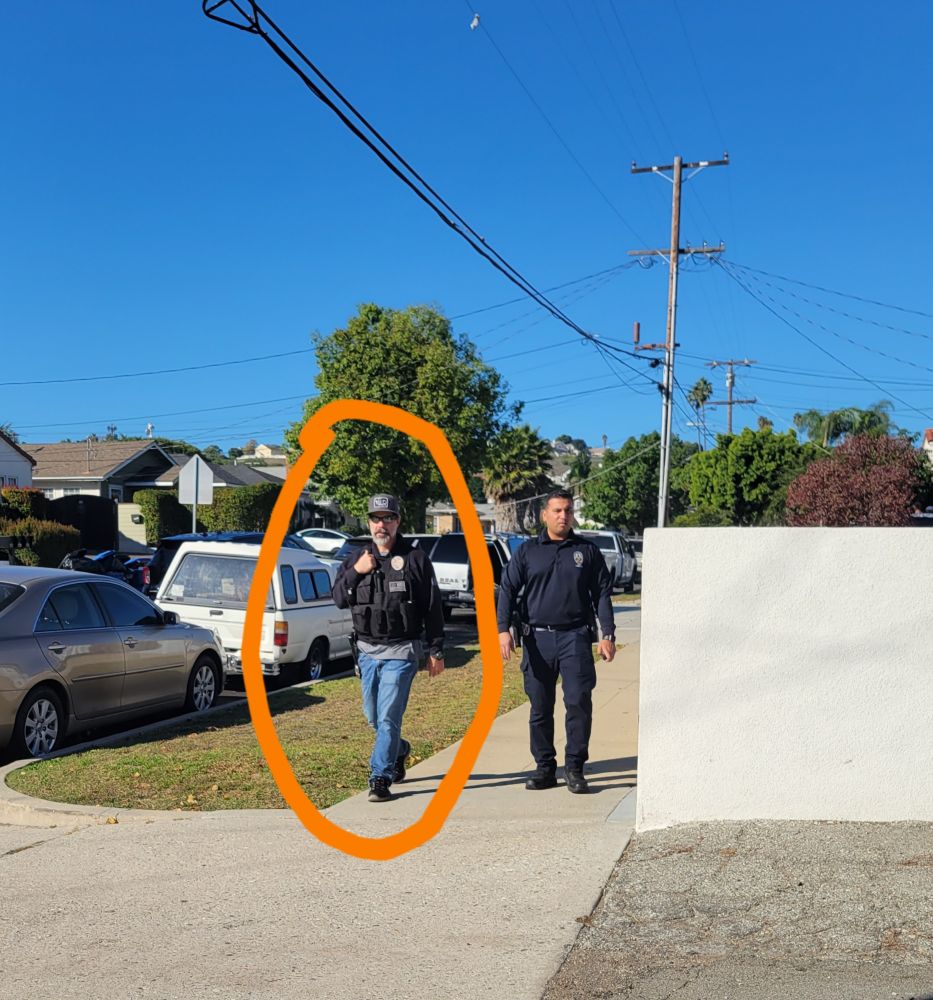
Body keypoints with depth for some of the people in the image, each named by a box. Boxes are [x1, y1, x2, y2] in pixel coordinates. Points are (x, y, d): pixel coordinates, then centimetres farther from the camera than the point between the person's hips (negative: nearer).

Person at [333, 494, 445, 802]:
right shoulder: (355, 559, 9)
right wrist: (355, 572, -13)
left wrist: (436, 651, -1)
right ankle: (399, 750, 41)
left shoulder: (416, 559, -2)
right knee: (373, 715, 15)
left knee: (388, 716, -10)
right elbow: (338, 599, 3)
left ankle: (380, 777, -3)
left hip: (401, 651, -4)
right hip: (367, 650, 5)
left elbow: (433, 609, 0)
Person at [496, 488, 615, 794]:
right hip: (537, 639, 1)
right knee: (540, 707, 5)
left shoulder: (588, 551, 9)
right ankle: (545, 768, 16)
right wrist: (504, 629, -10)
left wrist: (607, 634, 0)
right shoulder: (527, 552, 8)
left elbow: (603, 594, 9)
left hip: (575, 637, -1)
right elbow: (507, 590, 4)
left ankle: (574, 767, 4)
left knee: (579, 701, -8)